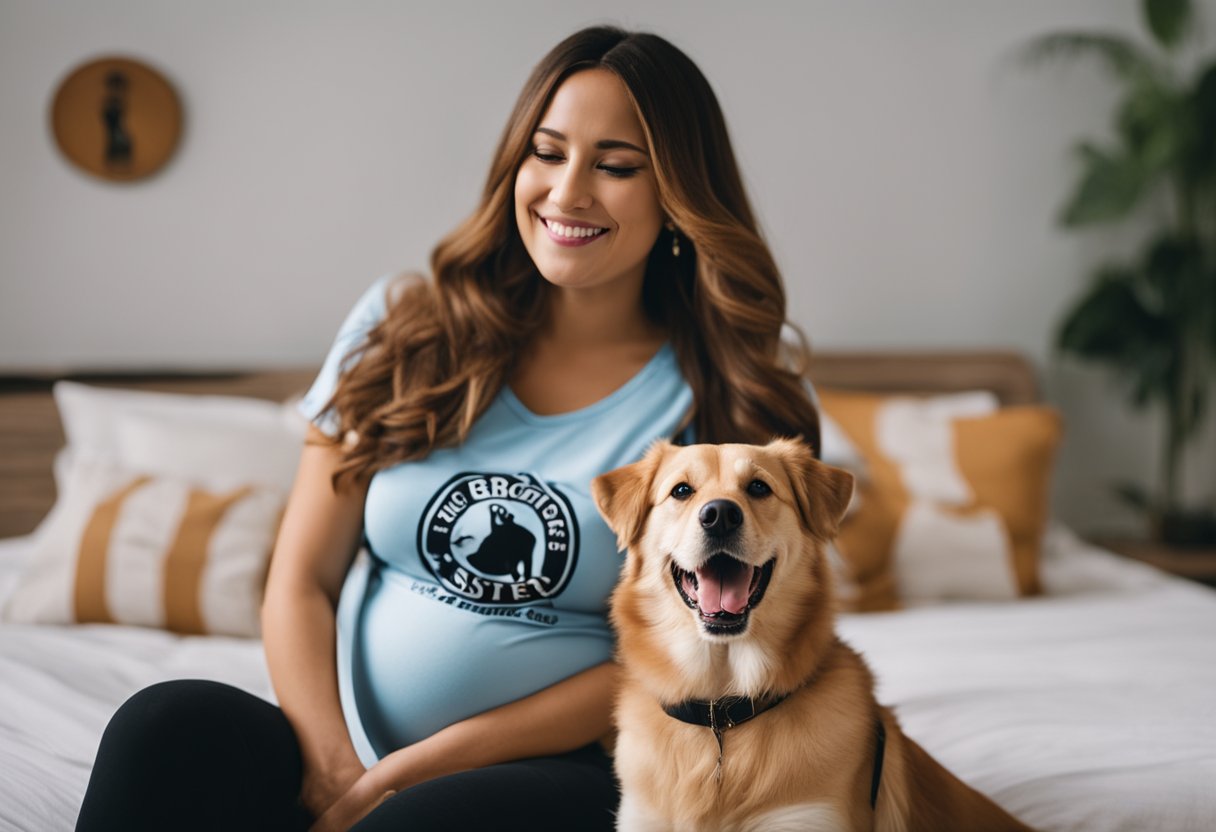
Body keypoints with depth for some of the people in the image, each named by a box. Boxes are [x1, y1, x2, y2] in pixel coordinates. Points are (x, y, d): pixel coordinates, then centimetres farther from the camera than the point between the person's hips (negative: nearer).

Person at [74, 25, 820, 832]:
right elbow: (301, 583, 5)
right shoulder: (403, 328, 7)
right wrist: (333, 767, -12)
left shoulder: (732, 401, -1)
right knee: (166, 725, -26)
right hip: (342, 752, 3)